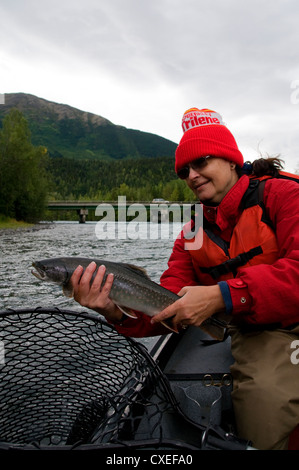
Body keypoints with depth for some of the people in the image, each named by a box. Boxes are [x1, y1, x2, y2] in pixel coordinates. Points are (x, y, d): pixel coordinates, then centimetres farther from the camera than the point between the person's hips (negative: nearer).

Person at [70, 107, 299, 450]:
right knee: (261, 396, -23)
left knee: (263, 394, -29)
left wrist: (223, 296, -30)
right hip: (258, 334, 5)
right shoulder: (192, 237, 9)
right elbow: (168, 308, 1)